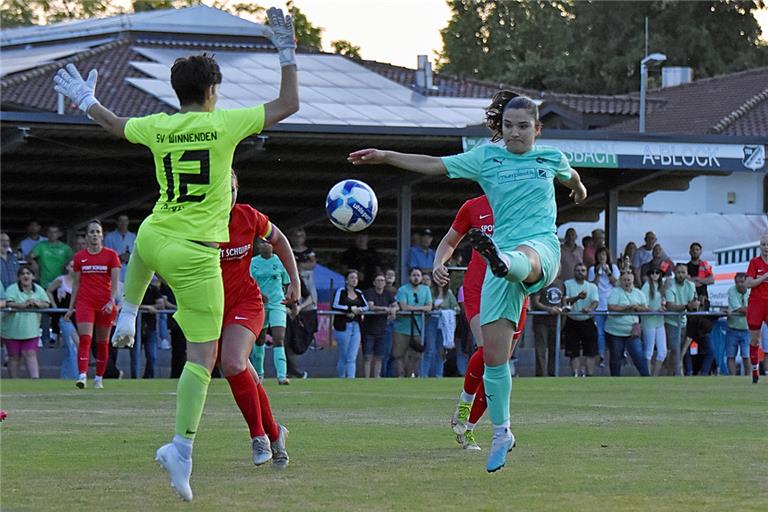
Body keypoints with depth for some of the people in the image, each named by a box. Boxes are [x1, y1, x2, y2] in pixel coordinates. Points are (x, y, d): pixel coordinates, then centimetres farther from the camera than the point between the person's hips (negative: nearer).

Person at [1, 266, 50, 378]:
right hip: (13, 330, -2)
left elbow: (47, 304, 0)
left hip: (31, 330, 2)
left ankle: (35, 378, -12)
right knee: (14, 357, 7)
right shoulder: (12, 289, -6)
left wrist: (37, 303, -21)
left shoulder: (38, 289, 7)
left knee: (31, 355, -6)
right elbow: (8, 303, -21)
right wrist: (23, 305, -33)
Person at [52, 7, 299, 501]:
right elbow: (288, 105, -4)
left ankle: (128, 314, 49)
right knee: (203, 355, -4)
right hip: (197, 256, -5)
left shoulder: (158, 127, 2)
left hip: (154, 239, 5)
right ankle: (183, 446, -17)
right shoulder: (224, 124, -9)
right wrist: (287, 51, 3)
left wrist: (86, 100, 39)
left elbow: (116, 125, 24)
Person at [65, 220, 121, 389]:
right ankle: (82, 375, -24)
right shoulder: (79, 257, 8)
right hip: (85, 302, 0)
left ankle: (99, 378, 16)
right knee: (85, 338, -15)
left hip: (105, 304, 0)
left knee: (102, 342, 6)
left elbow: (115, 282, -3)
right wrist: (71, 307, 10)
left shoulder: (111, 255, 3)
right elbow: (76, 283, 13)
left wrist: (112, 301, -18)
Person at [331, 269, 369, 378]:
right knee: (343, 356, 3)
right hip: (343, 326, -5)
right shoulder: (341, 291, -3)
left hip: (356, 327, 5)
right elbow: (335, 305, -16)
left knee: (352, 358, -3)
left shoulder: (359, 293, 14)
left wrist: (357, 310, -10)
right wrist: (350, 309, -16)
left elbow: (366, 306, 10)